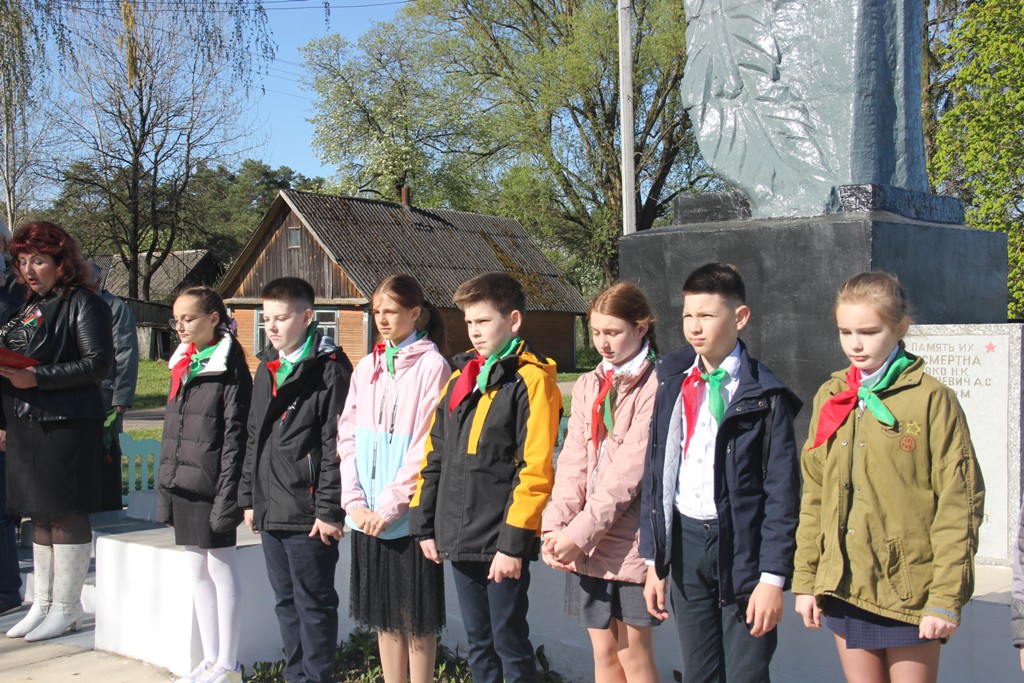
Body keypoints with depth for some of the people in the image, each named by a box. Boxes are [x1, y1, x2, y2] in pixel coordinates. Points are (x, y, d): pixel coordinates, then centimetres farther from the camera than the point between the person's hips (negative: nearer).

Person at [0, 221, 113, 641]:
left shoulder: (83, 304, -7)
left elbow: (98, 363, -15)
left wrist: (36, 378, -19)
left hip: (67, 423, -8)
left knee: (66, 514, -2)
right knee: (40, 515, 13)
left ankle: (67, 608, 8)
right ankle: (42, 603, 23)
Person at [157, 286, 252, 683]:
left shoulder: (230, 369, -10)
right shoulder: (183, 366, 13)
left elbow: (235, 438, -14)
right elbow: (172, 433, 17)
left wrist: (228, 496, -18)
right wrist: (165, 490, 14)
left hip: (210, 487, -8)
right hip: (182, 486, 8)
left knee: (222, 570, 1)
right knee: (197, 572, 13)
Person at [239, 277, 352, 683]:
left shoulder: (329, 369, -10)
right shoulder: (266, 368, 15)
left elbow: (336, 445, -14)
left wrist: (329, 509, -17)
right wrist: (249, 497, 16)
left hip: (308, 512, -8)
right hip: (271, 510, 8)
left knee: (314, 604, 2)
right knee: (286, 602, 17)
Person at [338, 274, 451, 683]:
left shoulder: (431, 366, -6)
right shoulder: (367, 368, 11)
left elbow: (426, 447, -12)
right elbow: (348, 437, 8)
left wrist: (390, 505, -14)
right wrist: (355, 501, -3)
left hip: (410, 515, -5)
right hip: (367, 516, 5)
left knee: (417, 618, 4)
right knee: (384, 616, 13)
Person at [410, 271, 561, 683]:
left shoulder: (531, 380, -10)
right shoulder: (461, 377, 14)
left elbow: (535, 471, -16)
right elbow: (435, 456, 16)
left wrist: (514, 542, -18)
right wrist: (424, 525, 12)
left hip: (501, 542, -7)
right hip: (459, 538, 7)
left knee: (510, 645, 3)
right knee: (478, 645, 16)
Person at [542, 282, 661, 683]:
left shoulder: (655, 386, -10)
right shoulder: (589, 386, 12)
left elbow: (631, 469, -16)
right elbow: (573, 462, 6)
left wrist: (581, 532, -17)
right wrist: (556, 526, -7)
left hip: (630, 542, -6)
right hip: (585, 545, 6)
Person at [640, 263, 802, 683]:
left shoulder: (763, 395, -7)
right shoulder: (672, 382, 6)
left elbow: (782, 492, -9)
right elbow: (655, 474, 9)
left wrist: (773, 577, -13)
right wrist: (654, 560, 8)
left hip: (743, 546, -4)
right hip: (686, 540, 4)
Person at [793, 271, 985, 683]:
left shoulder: (931, 399, -7)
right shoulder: (830, 398, 8)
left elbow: (958, 505, -8)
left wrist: (947, 597, -10)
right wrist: (806, 579, 8)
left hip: (909, 591, -4)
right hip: (844, 588, 4)